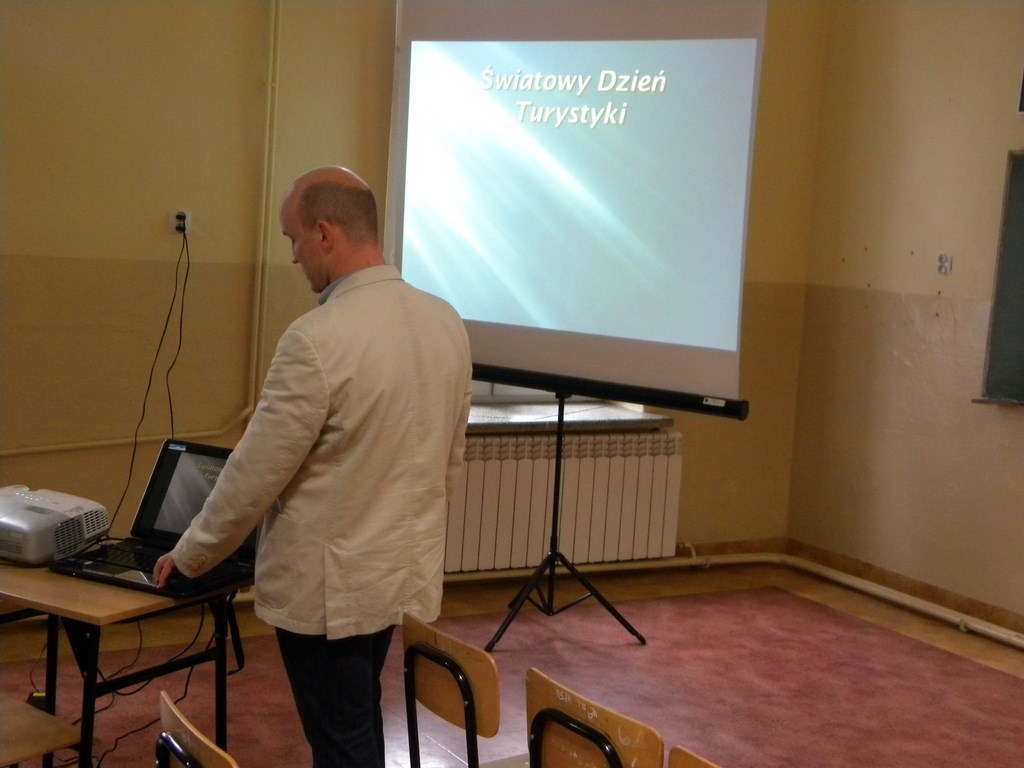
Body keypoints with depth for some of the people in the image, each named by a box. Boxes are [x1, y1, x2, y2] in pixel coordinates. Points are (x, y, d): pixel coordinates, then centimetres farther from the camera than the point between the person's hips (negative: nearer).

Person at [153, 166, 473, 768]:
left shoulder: (318, 340, -24)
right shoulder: (447, 323, -1)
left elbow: (254, 474, -17)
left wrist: (191, 555, -1)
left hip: (329, 586, -7)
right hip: (406, 568, 7)